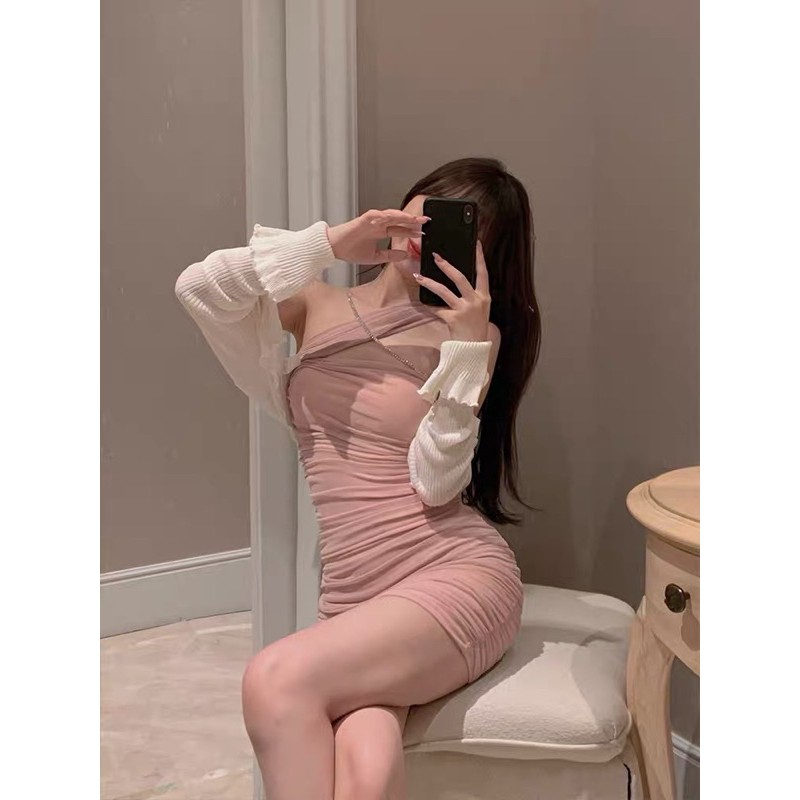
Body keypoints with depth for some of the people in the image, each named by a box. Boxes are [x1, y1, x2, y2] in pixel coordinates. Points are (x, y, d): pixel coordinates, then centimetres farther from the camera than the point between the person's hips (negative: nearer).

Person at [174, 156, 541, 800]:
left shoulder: (474, 333, 3)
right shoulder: (318, 306, 12)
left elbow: (435, 479, -9)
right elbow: (199, 288, -5)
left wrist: (468, 345, -16)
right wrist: (328, 243, -9)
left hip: (457, 577, -2)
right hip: (354, 602, 3)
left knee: (276, 680, -27)